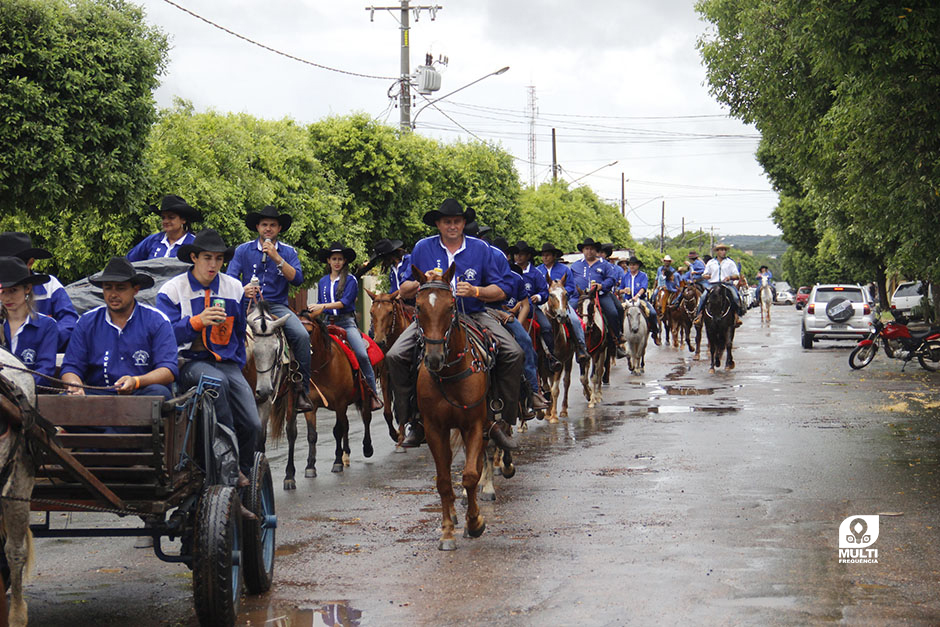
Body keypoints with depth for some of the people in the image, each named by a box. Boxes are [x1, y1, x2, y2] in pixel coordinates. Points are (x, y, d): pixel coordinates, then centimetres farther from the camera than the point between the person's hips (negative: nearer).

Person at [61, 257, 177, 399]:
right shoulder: (87, 322, 12)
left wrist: (136, 382, -23)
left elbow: (169, 370, -4)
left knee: (159, 392, -36)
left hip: (140, 393, 0)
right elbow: (71, 367, 10)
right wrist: (75, 385, -16)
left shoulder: (157, 320, 3)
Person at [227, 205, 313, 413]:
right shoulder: (243, 251, 8)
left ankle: (302, 390, -20)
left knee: (302, 335, -26)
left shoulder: (288, 252, 11)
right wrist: (242, 289, -22)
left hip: (277, 306, 1)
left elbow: (297, 279, -3)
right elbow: (230, 278, 0)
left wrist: (277, 259, -14)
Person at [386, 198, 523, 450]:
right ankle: (416, 421, -9)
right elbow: (404, 291, 7)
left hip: (473, 315, 0)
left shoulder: (481, 248, 1)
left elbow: (502, 290, 1)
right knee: (395, 356, -22)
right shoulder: (422, 248, 2)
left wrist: (475, 292, -18)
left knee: (513, 353, -22)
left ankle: (500, 420, -11)